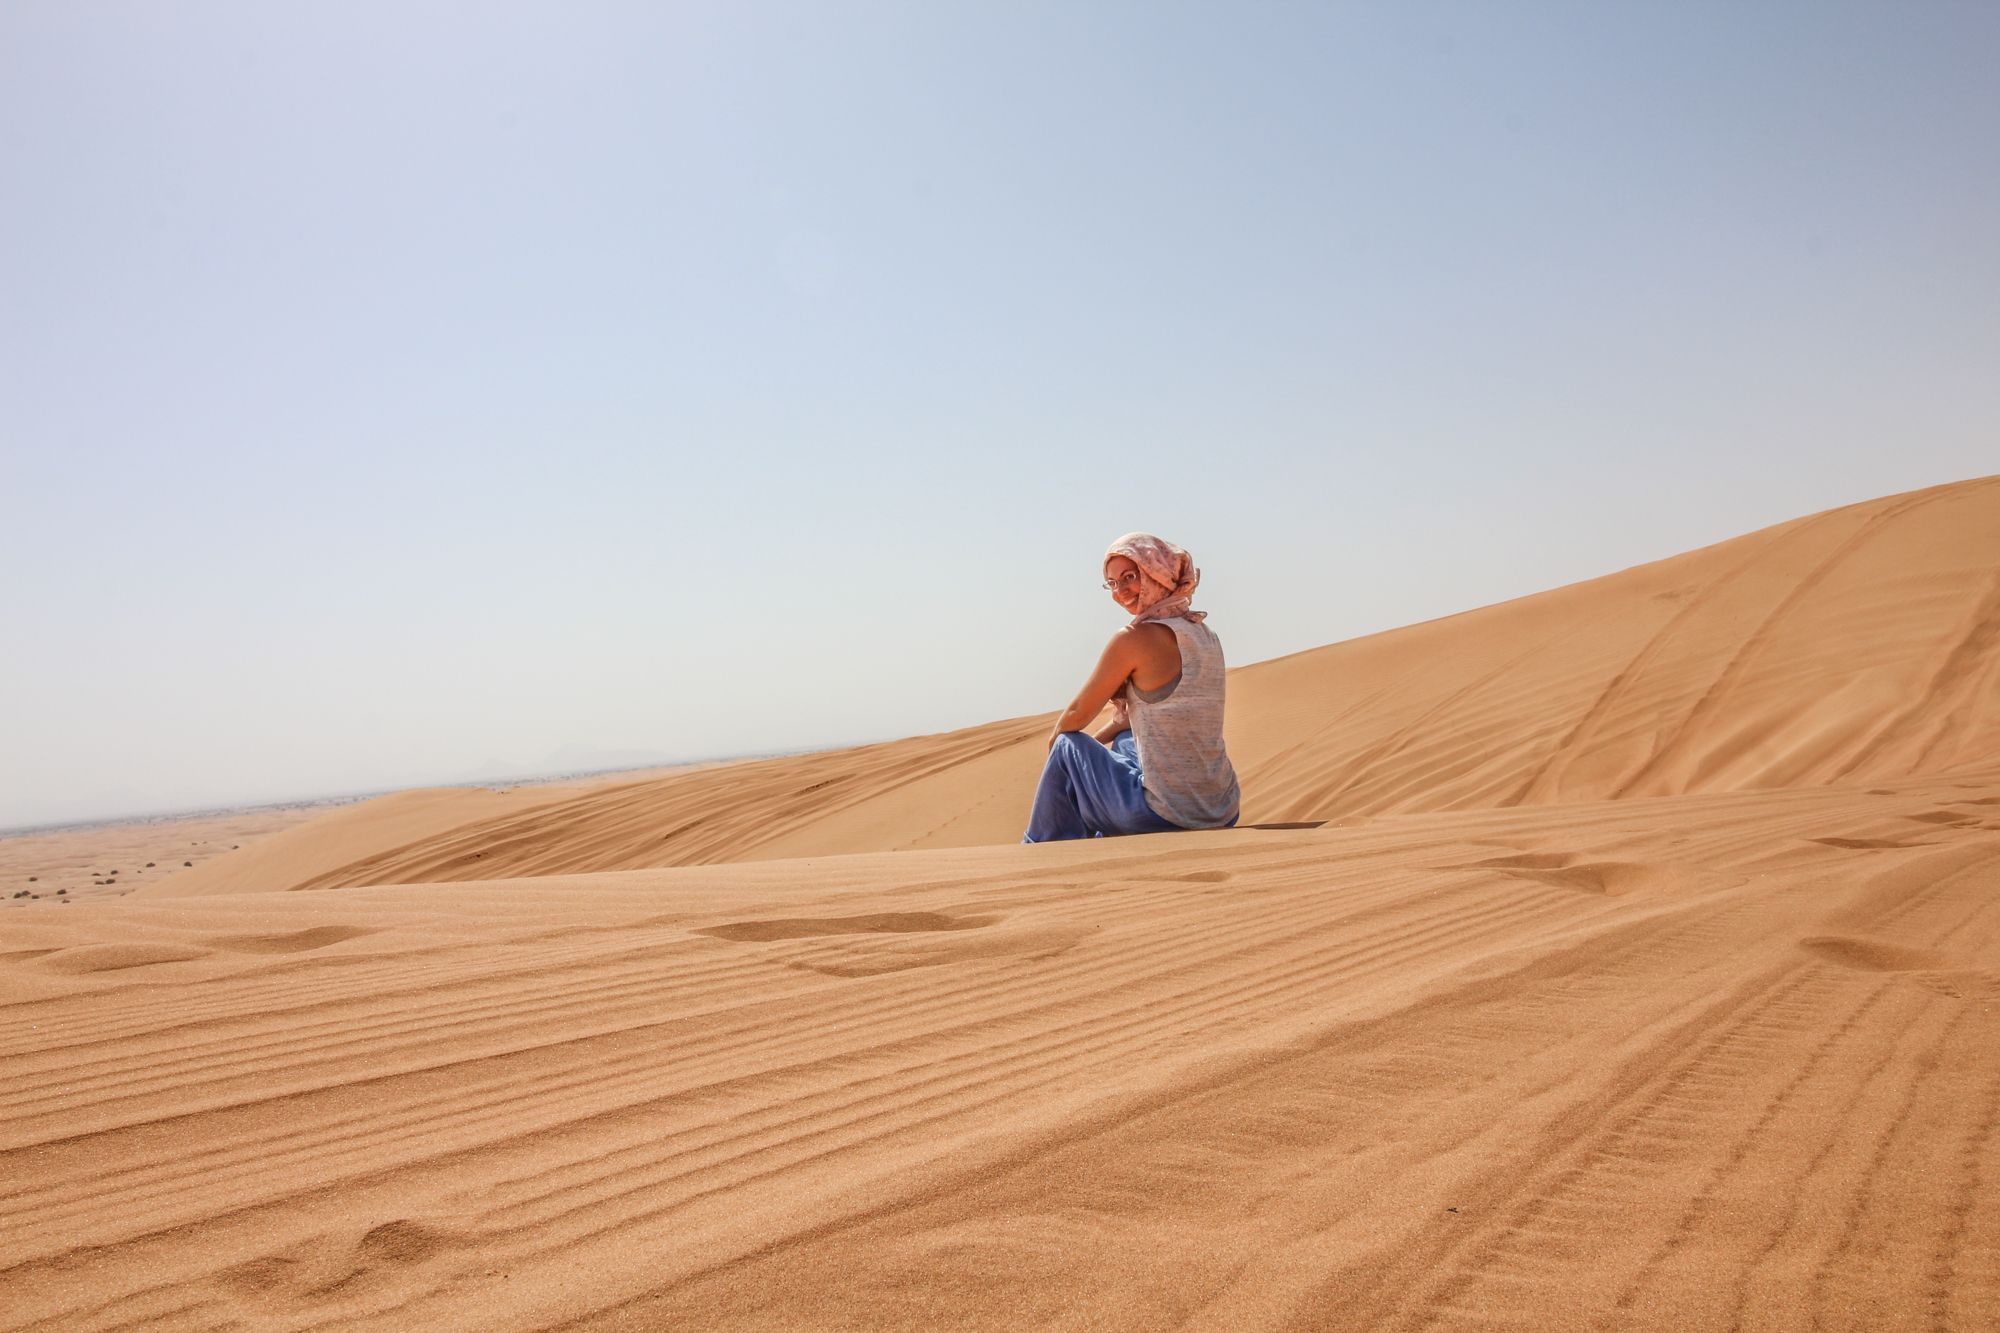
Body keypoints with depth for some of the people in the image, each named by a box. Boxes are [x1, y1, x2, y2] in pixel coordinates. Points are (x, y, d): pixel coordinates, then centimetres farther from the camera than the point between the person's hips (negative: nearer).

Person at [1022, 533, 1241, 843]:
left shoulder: (1135, 638, -14)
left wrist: (1055, 739, 19)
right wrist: (1097, 740, 27)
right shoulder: (1205, 634, 9)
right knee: (1123, 740, 34)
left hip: (1166, 815, -7)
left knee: (1067, 747, 15)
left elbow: (1078, 715, -2)